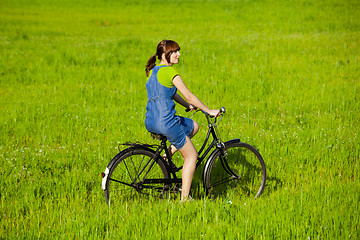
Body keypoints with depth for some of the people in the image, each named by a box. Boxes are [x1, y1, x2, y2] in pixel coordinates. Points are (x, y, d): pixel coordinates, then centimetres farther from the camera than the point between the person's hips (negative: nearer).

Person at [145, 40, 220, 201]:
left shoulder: (153, 70, 14)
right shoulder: (169, 72, -13)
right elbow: (189, 96, -12)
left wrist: (189, 106, 26)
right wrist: (209, 111, -4)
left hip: (150, 122, 9)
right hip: (166, 122, -9)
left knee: (193, 126, 27)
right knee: (191, 156, 6)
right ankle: (184, 198, 4)